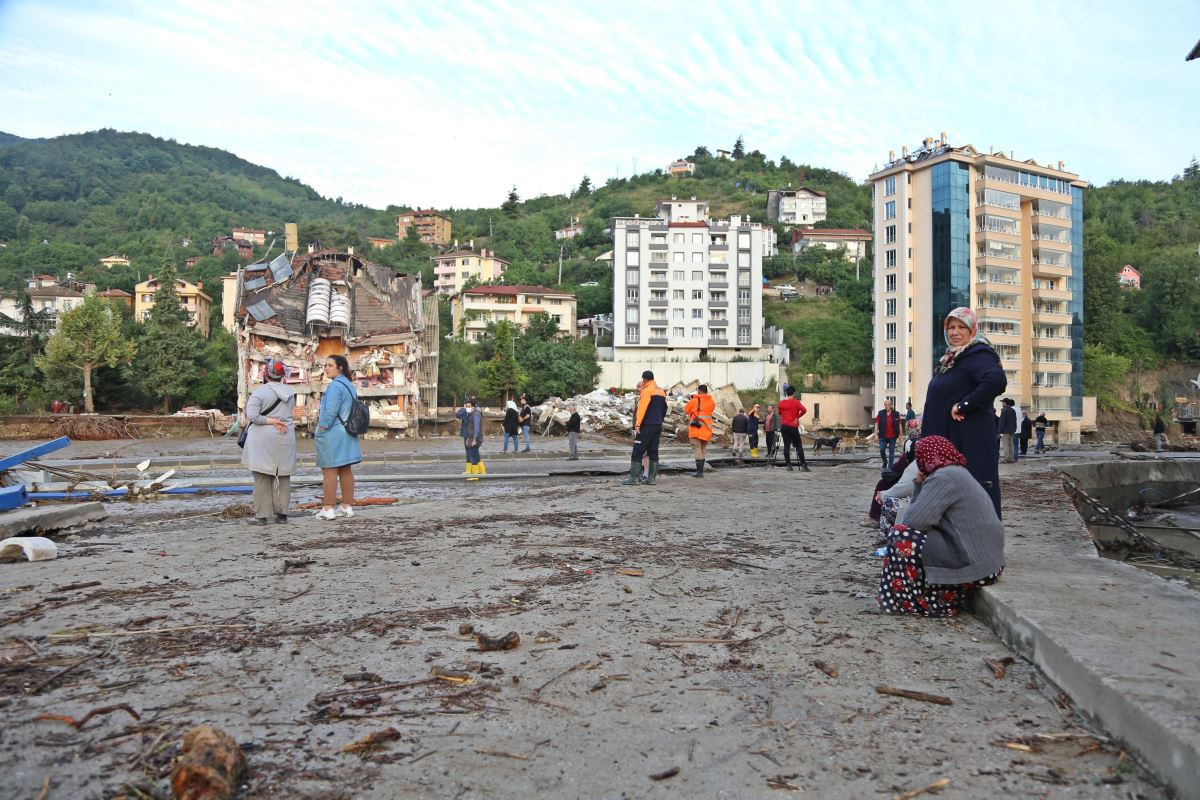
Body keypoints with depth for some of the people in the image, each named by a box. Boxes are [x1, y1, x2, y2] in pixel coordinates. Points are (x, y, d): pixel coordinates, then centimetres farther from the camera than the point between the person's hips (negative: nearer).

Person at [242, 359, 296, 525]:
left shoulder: (259, 392, -9)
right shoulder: (290, 393, 8)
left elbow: (252, 416, -17)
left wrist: (271, 421, -9)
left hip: (264, 438, -5)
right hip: (286, 438, 5)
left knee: (262, 476, 1)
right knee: (283, 476, 10)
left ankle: (262, 515, 2)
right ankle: (281, 513, 12)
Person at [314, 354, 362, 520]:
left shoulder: (335, 385, -15)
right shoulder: (350, 385, 14)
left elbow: (331, 411, -21)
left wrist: (321, 430, -13)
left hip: (332, 433, -9)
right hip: (346, 434, 9)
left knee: (329, 471, -6)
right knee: (345, 470, 11)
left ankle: (328, 508, -4)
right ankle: (347, 506, 15)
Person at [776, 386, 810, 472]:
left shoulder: (781, 403, 6)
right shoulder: (796, 402, -6)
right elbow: (804, 410, -18)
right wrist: (797, 417, -5)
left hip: (784, 426, 4)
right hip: (793, 426, -4)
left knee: (786, 446, 4)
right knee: (799, 446, 1)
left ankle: (788, 465, 0)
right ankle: (803, 465, -5)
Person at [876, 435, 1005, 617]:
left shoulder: (942, 478, -13)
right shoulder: (958, 473, 19)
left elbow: (913, 521, -19)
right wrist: (922, 485, 13)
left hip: (972, 565, -10)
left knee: (900, 536, -10)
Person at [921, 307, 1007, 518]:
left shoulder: (977, 355, -12)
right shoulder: (951, 358, 16)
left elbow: (997, 381, -31)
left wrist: (964, 406, -23)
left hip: (969, 442, -9)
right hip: (947, 440, 9)